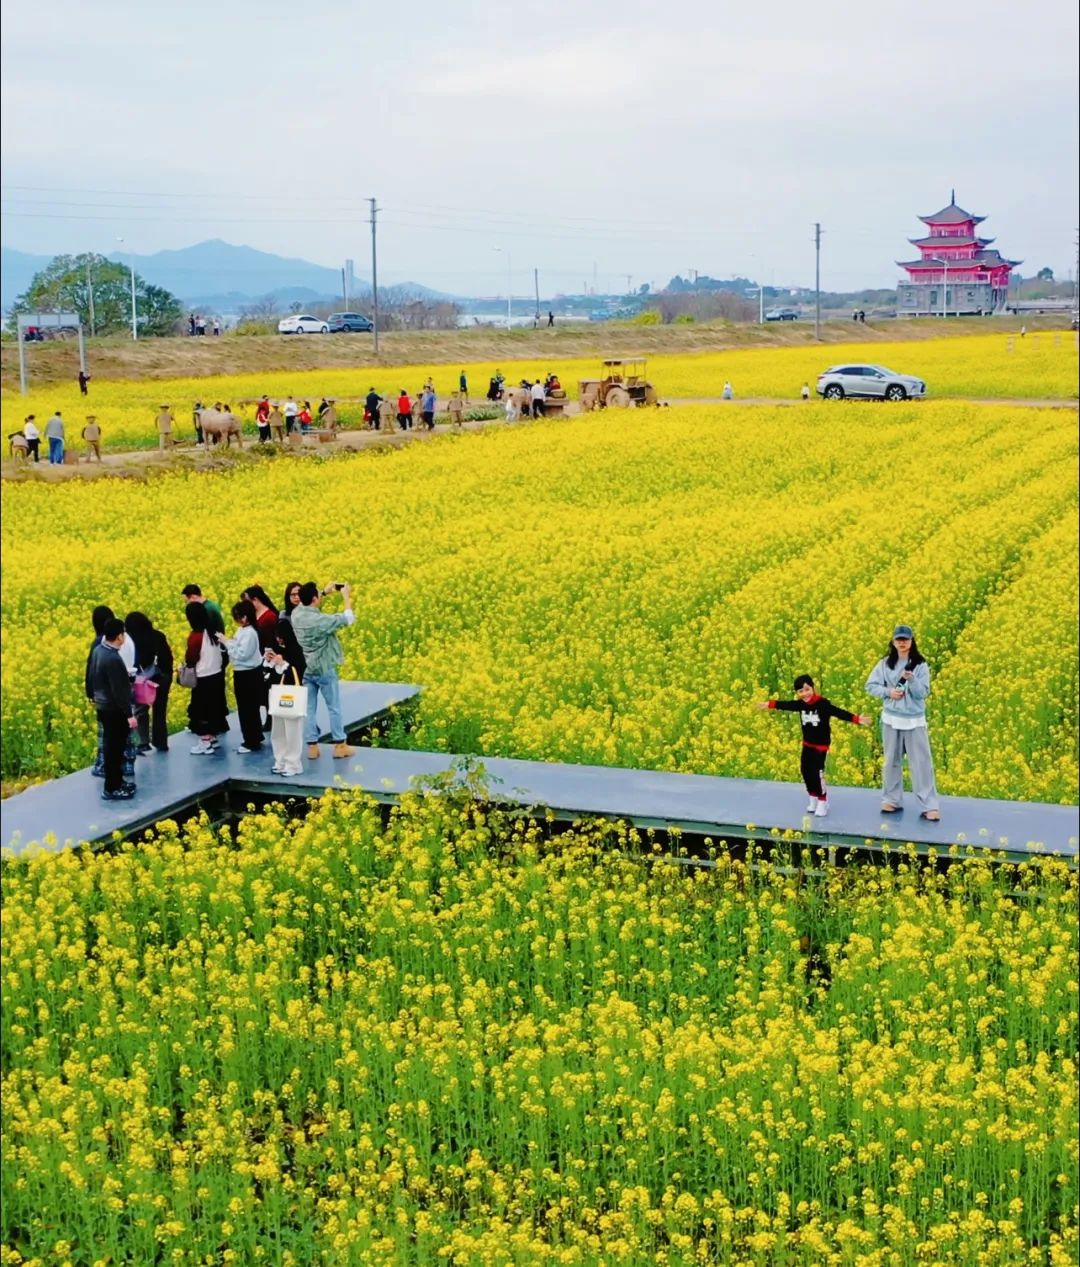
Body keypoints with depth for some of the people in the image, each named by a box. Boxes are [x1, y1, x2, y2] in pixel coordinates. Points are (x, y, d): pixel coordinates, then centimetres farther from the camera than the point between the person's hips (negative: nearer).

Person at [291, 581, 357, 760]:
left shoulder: (296, 614, -6)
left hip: (304, 669, 6)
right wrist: (347, 597, 0)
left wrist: (325, 593, 17)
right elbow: (348, 618, -13)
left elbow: (308, 604, 18)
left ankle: (312, 746, 12)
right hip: (324, 669, -6)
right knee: (334, 707, 8)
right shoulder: (321, 620, -24)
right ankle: (340, 746, 15)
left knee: (309, 708, 10)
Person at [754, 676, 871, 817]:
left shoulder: (823, 704, -21)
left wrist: (857, 719, -42)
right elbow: (785, 705, 10)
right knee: (805, 770, 9)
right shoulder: (800, 704, -3)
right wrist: (769, 704, 16)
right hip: (807, 744, 6)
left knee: (817, 772, -10)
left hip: (821, 744, -6)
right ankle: (813, 799, 26)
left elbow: (840, 713, -29)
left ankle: (822, 802, 4)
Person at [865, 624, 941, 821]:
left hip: (915, 721, -2)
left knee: (921, 763, -4)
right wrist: (888, 692, -15)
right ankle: (892, 800, 23)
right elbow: (871, 685, 1)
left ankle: (929, 806, -2)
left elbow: (922, 693, -10)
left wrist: (912, 680, -28)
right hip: (891, 719, 2)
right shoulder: (885, 663, 1)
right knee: (892, 761, 10)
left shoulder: (920, 665, -4)